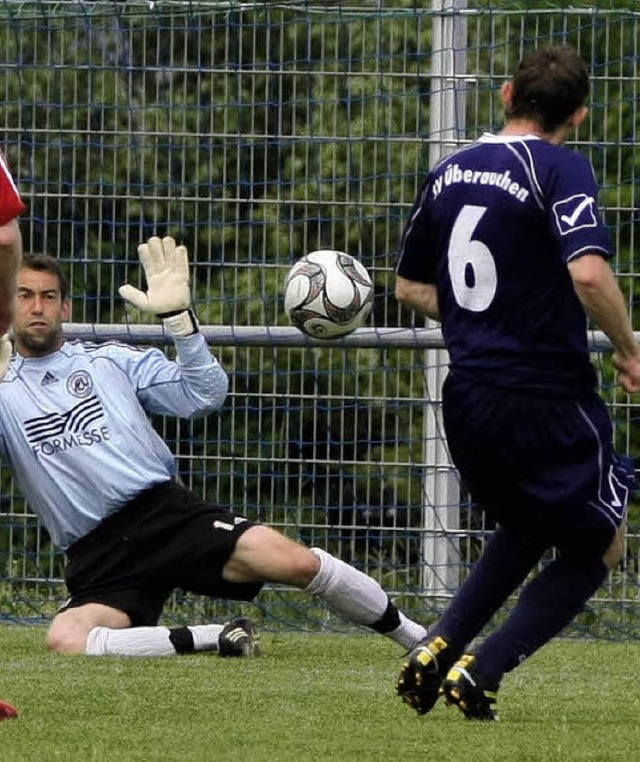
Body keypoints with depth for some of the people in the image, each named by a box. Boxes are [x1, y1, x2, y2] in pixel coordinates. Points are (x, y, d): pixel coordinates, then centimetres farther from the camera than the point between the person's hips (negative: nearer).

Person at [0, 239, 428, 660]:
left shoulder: (112, 360, 14)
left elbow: (205, 396, 5)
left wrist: (177, 317, -6)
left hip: (168, 513, 0)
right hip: (98, 559, 0)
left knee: (296, 561, -21)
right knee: (66, 640, -33)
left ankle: (420, 639, -2)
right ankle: (218, 640, -17)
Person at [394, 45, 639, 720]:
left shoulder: (447, 173, 9)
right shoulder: (559, 169, -13)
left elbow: (410, 287, 18)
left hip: (467, 399, 7)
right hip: (548, 400, -7)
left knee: (523, 534, 29)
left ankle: (436, 651, 13)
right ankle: (480, 672, -2)